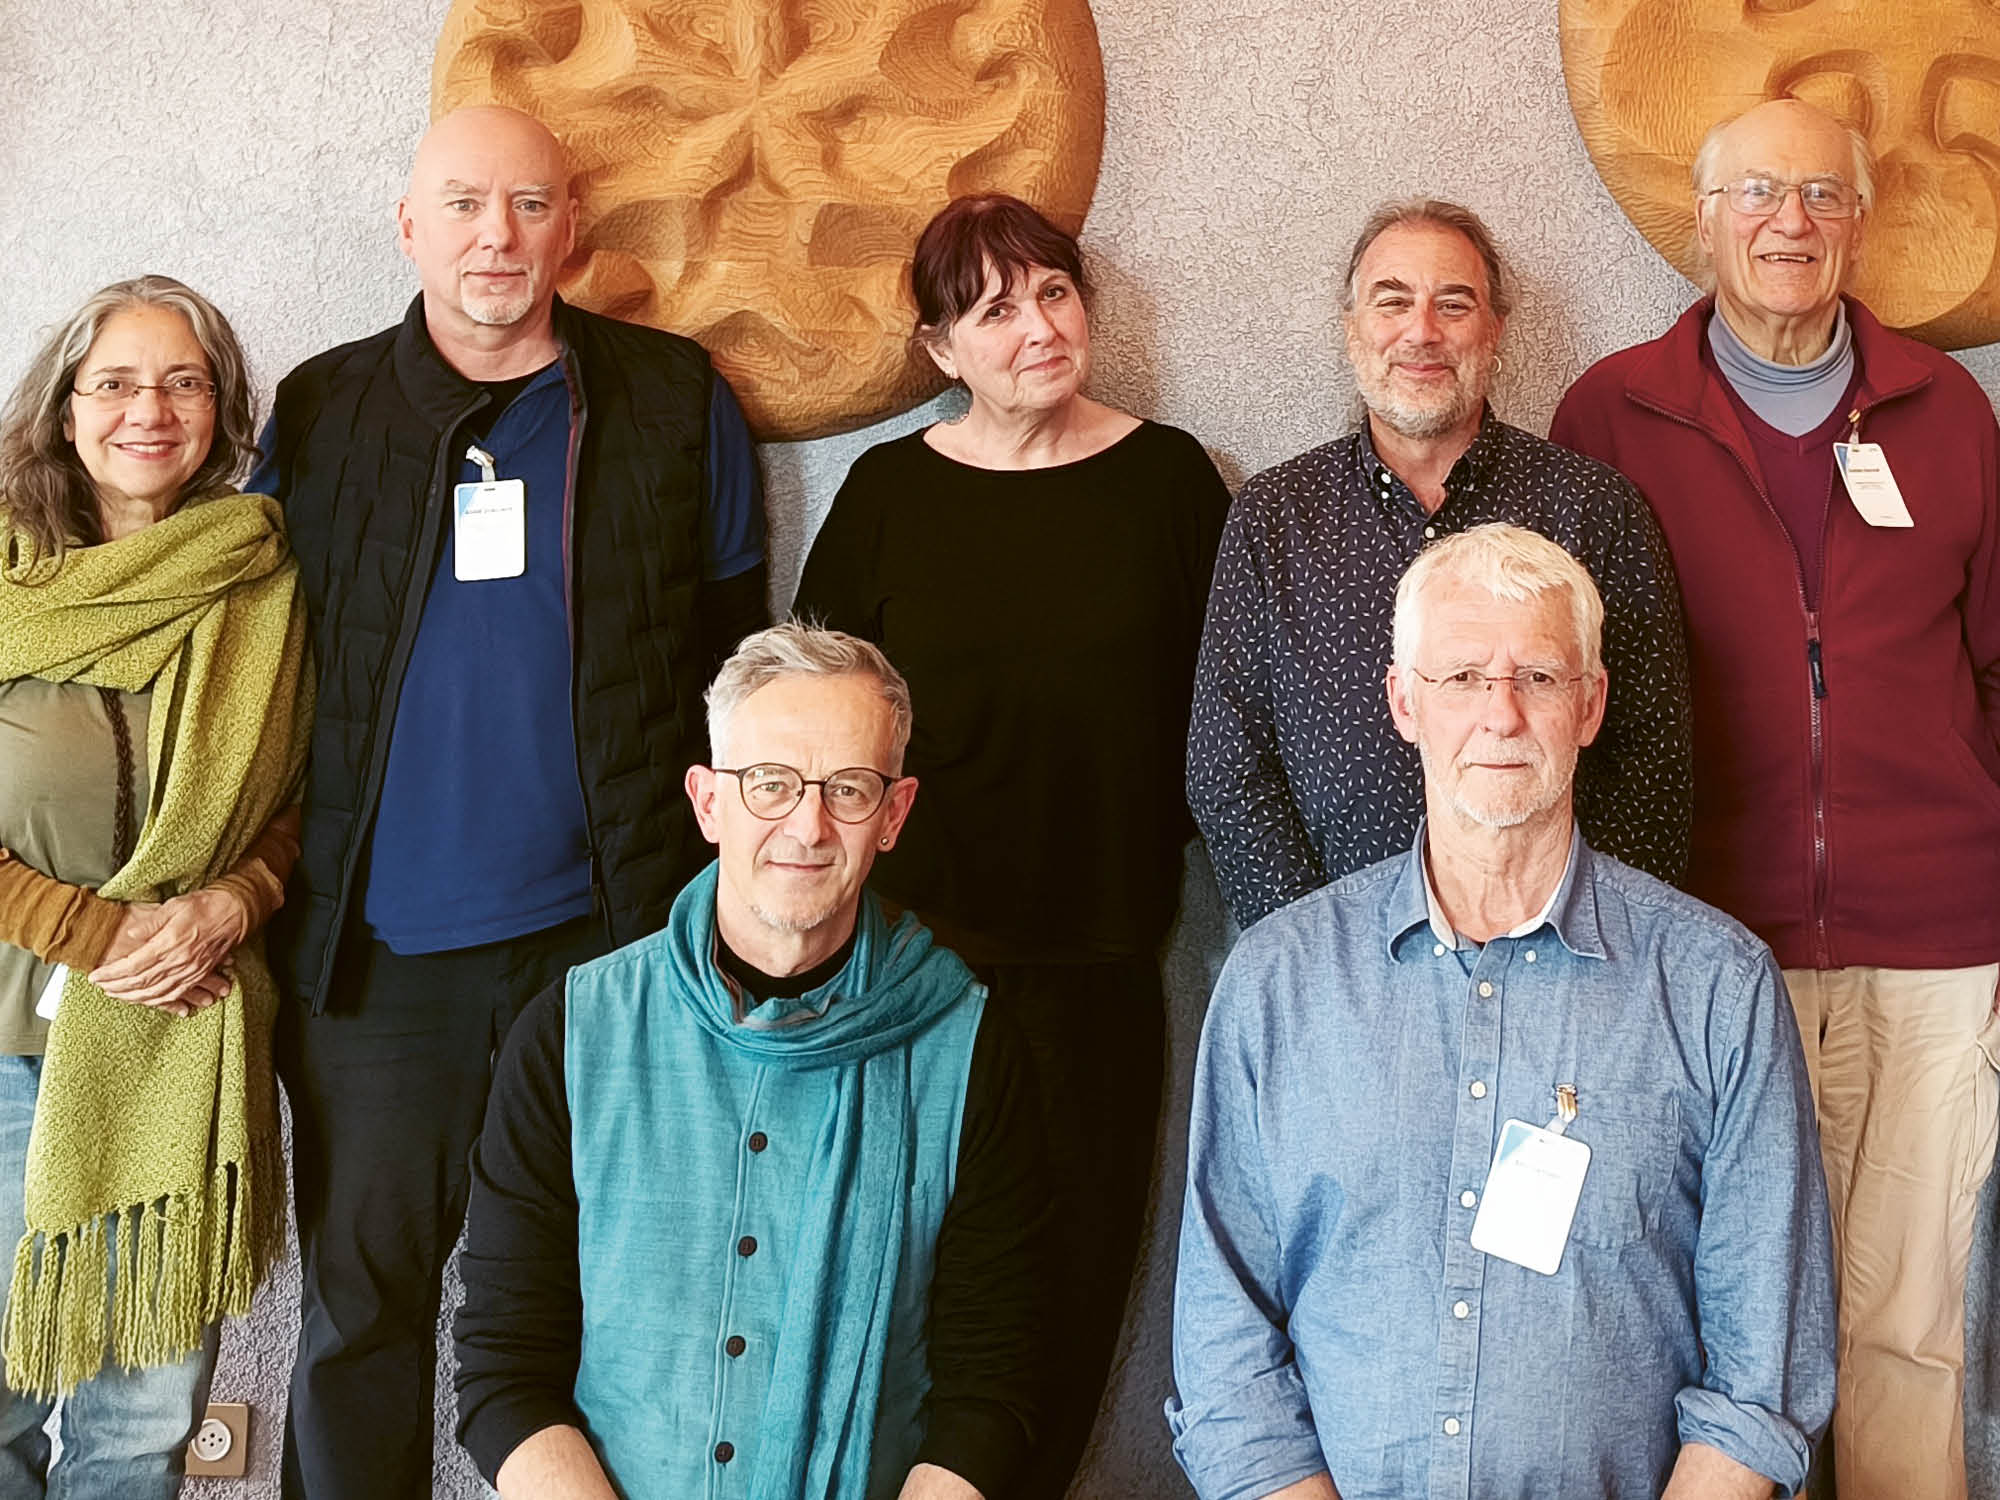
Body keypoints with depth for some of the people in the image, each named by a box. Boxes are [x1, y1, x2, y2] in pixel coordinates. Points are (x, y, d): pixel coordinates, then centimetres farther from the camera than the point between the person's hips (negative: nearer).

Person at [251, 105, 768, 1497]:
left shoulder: (677, 400, 4)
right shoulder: (320, 412, 7)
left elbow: (734, 661, 6)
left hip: (608, 938, -1)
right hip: (376, 953, 1)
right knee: (359, 1306, 9)